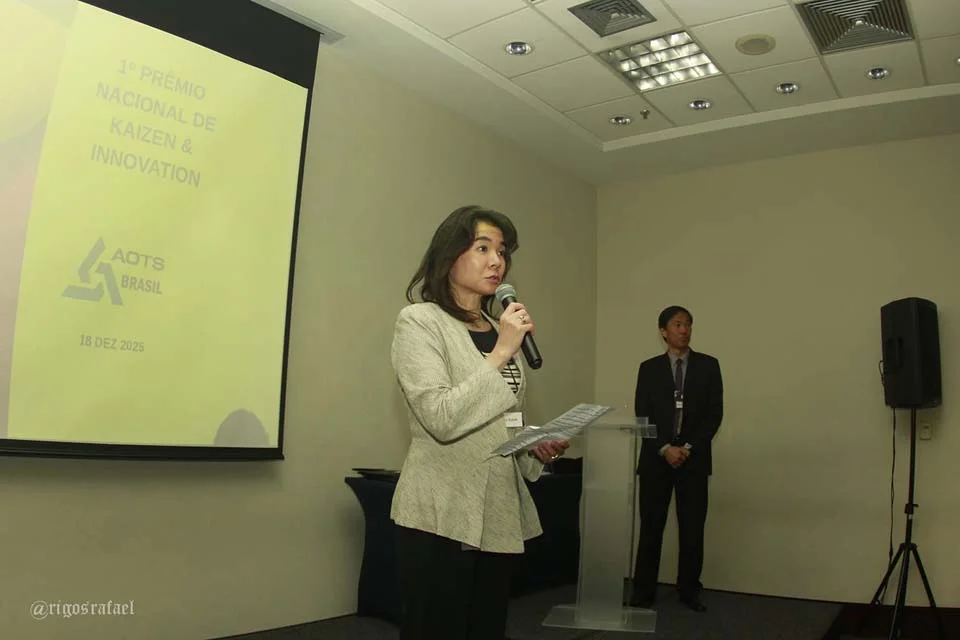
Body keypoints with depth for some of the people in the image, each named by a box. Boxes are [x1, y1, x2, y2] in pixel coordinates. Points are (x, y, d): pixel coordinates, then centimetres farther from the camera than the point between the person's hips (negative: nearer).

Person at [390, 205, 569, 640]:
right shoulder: (419, 321, -7)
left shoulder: (499, 330, 13)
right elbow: (440, 418, -20)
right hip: (441, 515, -7)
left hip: (500, 514, 7)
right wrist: (501, 353, -17)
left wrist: (538, 446, 3)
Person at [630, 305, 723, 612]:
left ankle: (689, 590, 17)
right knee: (651, 527, 2)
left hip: (695, 458, 0)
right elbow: (642, 416, 1)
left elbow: (715, 414, 0)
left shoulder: (708, 365, 5)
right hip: (656, 458, 0)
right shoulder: (649, 368, 6)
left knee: (692, 528, 4)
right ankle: (644, 590, 11)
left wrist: (688, 447, -10)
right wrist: (664, 449, -12)